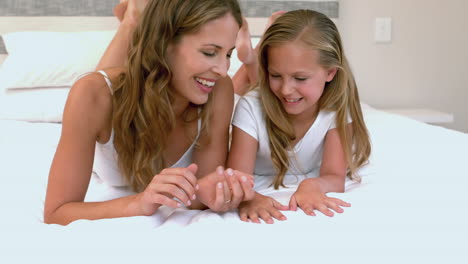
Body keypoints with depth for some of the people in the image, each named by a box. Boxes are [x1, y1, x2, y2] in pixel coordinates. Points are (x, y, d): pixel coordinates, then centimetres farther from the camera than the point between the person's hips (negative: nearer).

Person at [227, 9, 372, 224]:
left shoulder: (337, 109, -14)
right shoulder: (251, 109, -19)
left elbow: (335, 178, -20)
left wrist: (312, 186, -45)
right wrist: (249, 199, -50)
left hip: (310, 206, 2)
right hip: (262, 200, -2)